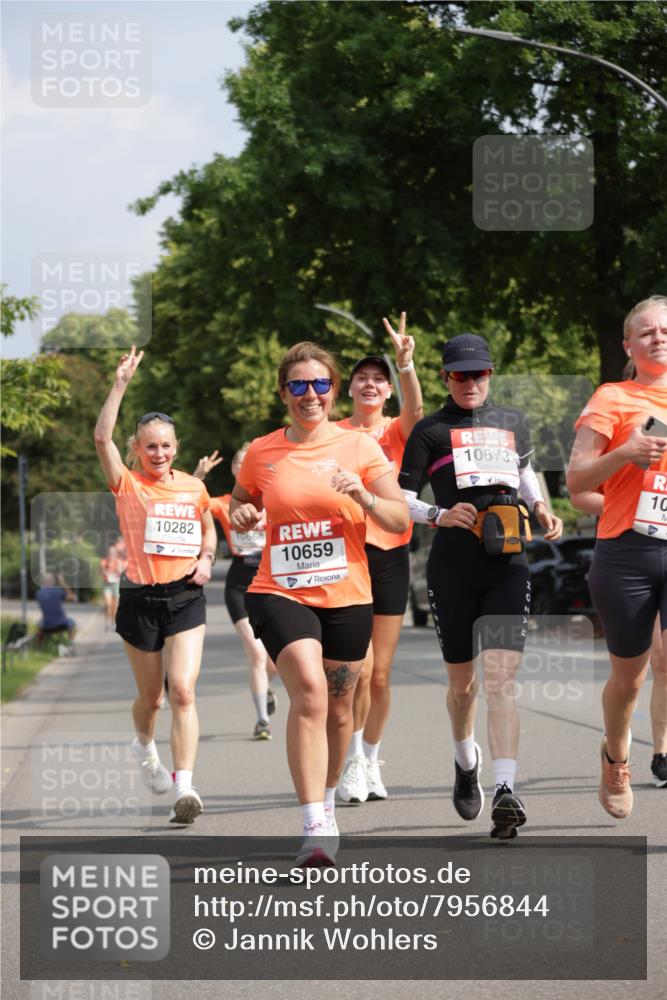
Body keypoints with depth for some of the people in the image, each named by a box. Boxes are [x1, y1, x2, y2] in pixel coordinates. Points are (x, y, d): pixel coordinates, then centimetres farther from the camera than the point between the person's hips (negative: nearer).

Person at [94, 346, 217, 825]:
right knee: (151, 697, 13)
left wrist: (206, 558, 2)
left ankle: (184, 786, -20)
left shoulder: (194, 487, 5)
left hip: (186, 597, 1)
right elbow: (102, 436, -18)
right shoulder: (128, 485, -3)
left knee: (183, 691, -15)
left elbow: (208, 529, 22)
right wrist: (121, 383, -21)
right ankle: (145, 745, 47)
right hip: (140, 600, -1)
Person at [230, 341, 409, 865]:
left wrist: (363, 496, -18)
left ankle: (327, 800, 40)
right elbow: (240, 499, 22)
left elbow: (400, 520, 1)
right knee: (310, 690, -24)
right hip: (280, 593, -2)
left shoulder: (360, 446, 1)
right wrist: (241, 513, -1)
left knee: (339, 709, 13)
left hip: (347, 598, 2)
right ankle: (315, 826, -28)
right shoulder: (261, 453, 3)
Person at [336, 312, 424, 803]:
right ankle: (353, 762, 1)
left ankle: (372, 762, 22)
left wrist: (406, 361, -32)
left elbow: (416, 408, -17)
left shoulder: (397, 431, 6)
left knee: (381, 674, 5)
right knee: (360, 668, -13)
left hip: (390, 555, 2)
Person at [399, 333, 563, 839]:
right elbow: (400, 497, 1)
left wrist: (541, 508, 14)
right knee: (462, 680, 9)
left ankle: (506, 791, -22)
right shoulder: (431, 431, 4)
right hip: (453, 566, -1)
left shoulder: (513, 422, 15)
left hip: (508, 565, 1)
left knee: (501, 678, -13)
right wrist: (438, 515, -18)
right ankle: (466, 763, 39)